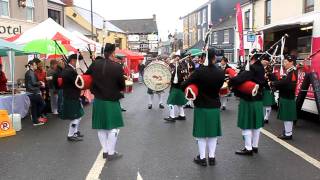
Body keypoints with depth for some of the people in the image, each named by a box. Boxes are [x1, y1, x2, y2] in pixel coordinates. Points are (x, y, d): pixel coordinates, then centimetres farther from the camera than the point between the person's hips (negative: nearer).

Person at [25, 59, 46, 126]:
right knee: (42, 104, 2)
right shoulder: (32, 73, -14)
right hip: (34, 92, -10)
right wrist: (40, 83, -6)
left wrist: (39, 83, 12)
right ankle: (37, 116, 7)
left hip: (30, 92, 10)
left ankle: (35, 121, 13)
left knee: (34, 106, 10)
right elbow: (33, 83, -21)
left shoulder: (27, 72, 15)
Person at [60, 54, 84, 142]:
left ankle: (75, 131, 33)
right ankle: (71, 135, 13)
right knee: (75, 117, 2)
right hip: (72, 98, -10)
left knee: (78, 115, 21)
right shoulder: (71, 71, -22)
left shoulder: (65, 70, 9)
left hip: (68, 96, 10)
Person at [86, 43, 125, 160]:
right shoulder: (117, 67, -16)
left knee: (101, 127, 15)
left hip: (98, 100, 5)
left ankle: (105, 151, 24)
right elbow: (122, 86, -9)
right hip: (112, 101, -5)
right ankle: (111, 153, 13)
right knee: (113, 128, 7)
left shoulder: (95, 64, -3)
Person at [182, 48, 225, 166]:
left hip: (201, 106, -2)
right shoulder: (220, 73, -6)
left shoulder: (199, 72, -16)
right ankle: (212, 157, 21)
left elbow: (184, 85, -17)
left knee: (201, 133, 8)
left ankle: (202, 158, 16)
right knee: (212, 133, 14)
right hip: (215, 106, 3)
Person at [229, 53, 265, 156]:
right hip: (258, 101, 8)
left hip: (247, 101, -8)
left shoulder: (248, 73, -19)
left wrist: (230, 82, -11)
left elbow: (236, 80, -32)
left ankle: (248, 148, 6)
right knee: (256, 125, 14)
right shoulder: (261, 72, 7)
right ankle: (255, 146, 25)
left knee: (246, 125, 1)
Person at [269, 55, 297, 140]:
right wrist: (275, 85, -6)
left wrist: (272, 83, -21)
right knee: (287, 116, 15)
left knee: (287, 117, -2)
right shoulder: (289, 72, 14)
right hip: (286, 97, 9)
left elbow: (284, 83, -29)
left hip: (288, 98, -9)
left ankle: (288, 134, 6)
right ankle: (287, 132, 24)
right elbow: (284, 83, 11)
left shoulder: (293, 72, -16)